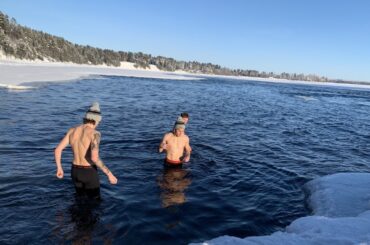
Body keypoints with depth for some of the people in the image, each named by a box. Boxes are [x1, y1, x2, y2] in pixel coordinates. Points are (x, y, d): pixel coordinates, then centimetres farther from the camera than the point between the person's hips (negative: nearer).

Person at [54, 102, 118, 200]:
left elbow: (57, 150, 0)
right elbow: (94, 158, -33)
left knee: (81, 197, 30)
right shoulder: (95, 133, -22)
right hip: (89, 173, -6)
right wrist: (109, 174, -26)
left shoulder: (72, 130, -2)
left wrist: (59, 168, 13)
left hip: (75, 172, 6)